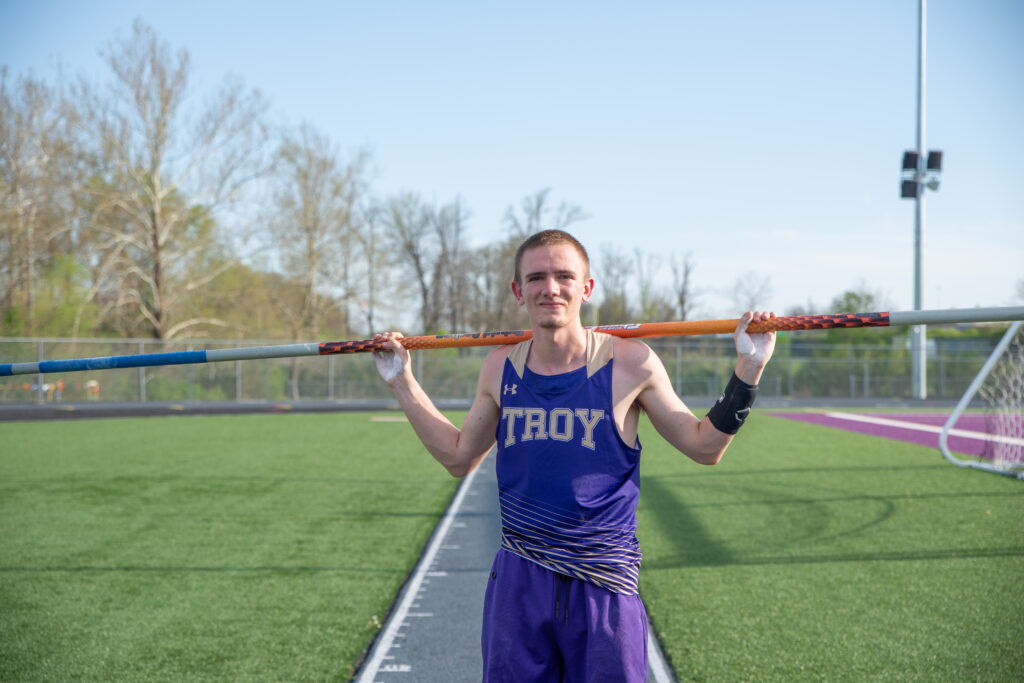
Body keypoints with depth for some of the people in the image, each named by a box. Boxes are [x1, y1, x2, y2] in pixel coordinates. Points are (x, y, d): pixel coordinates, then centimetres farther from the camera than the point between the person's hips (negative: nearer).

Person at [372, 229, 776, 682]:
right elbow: (459, 458, 18)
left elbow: (704, 447, 4)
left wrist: (747, 370, -5)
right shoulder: (501, 368, 3)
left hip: (604, 583, -3)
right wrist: (402, 382, 16)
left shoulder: (629, 364, -7)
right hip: (518, 581, 3)